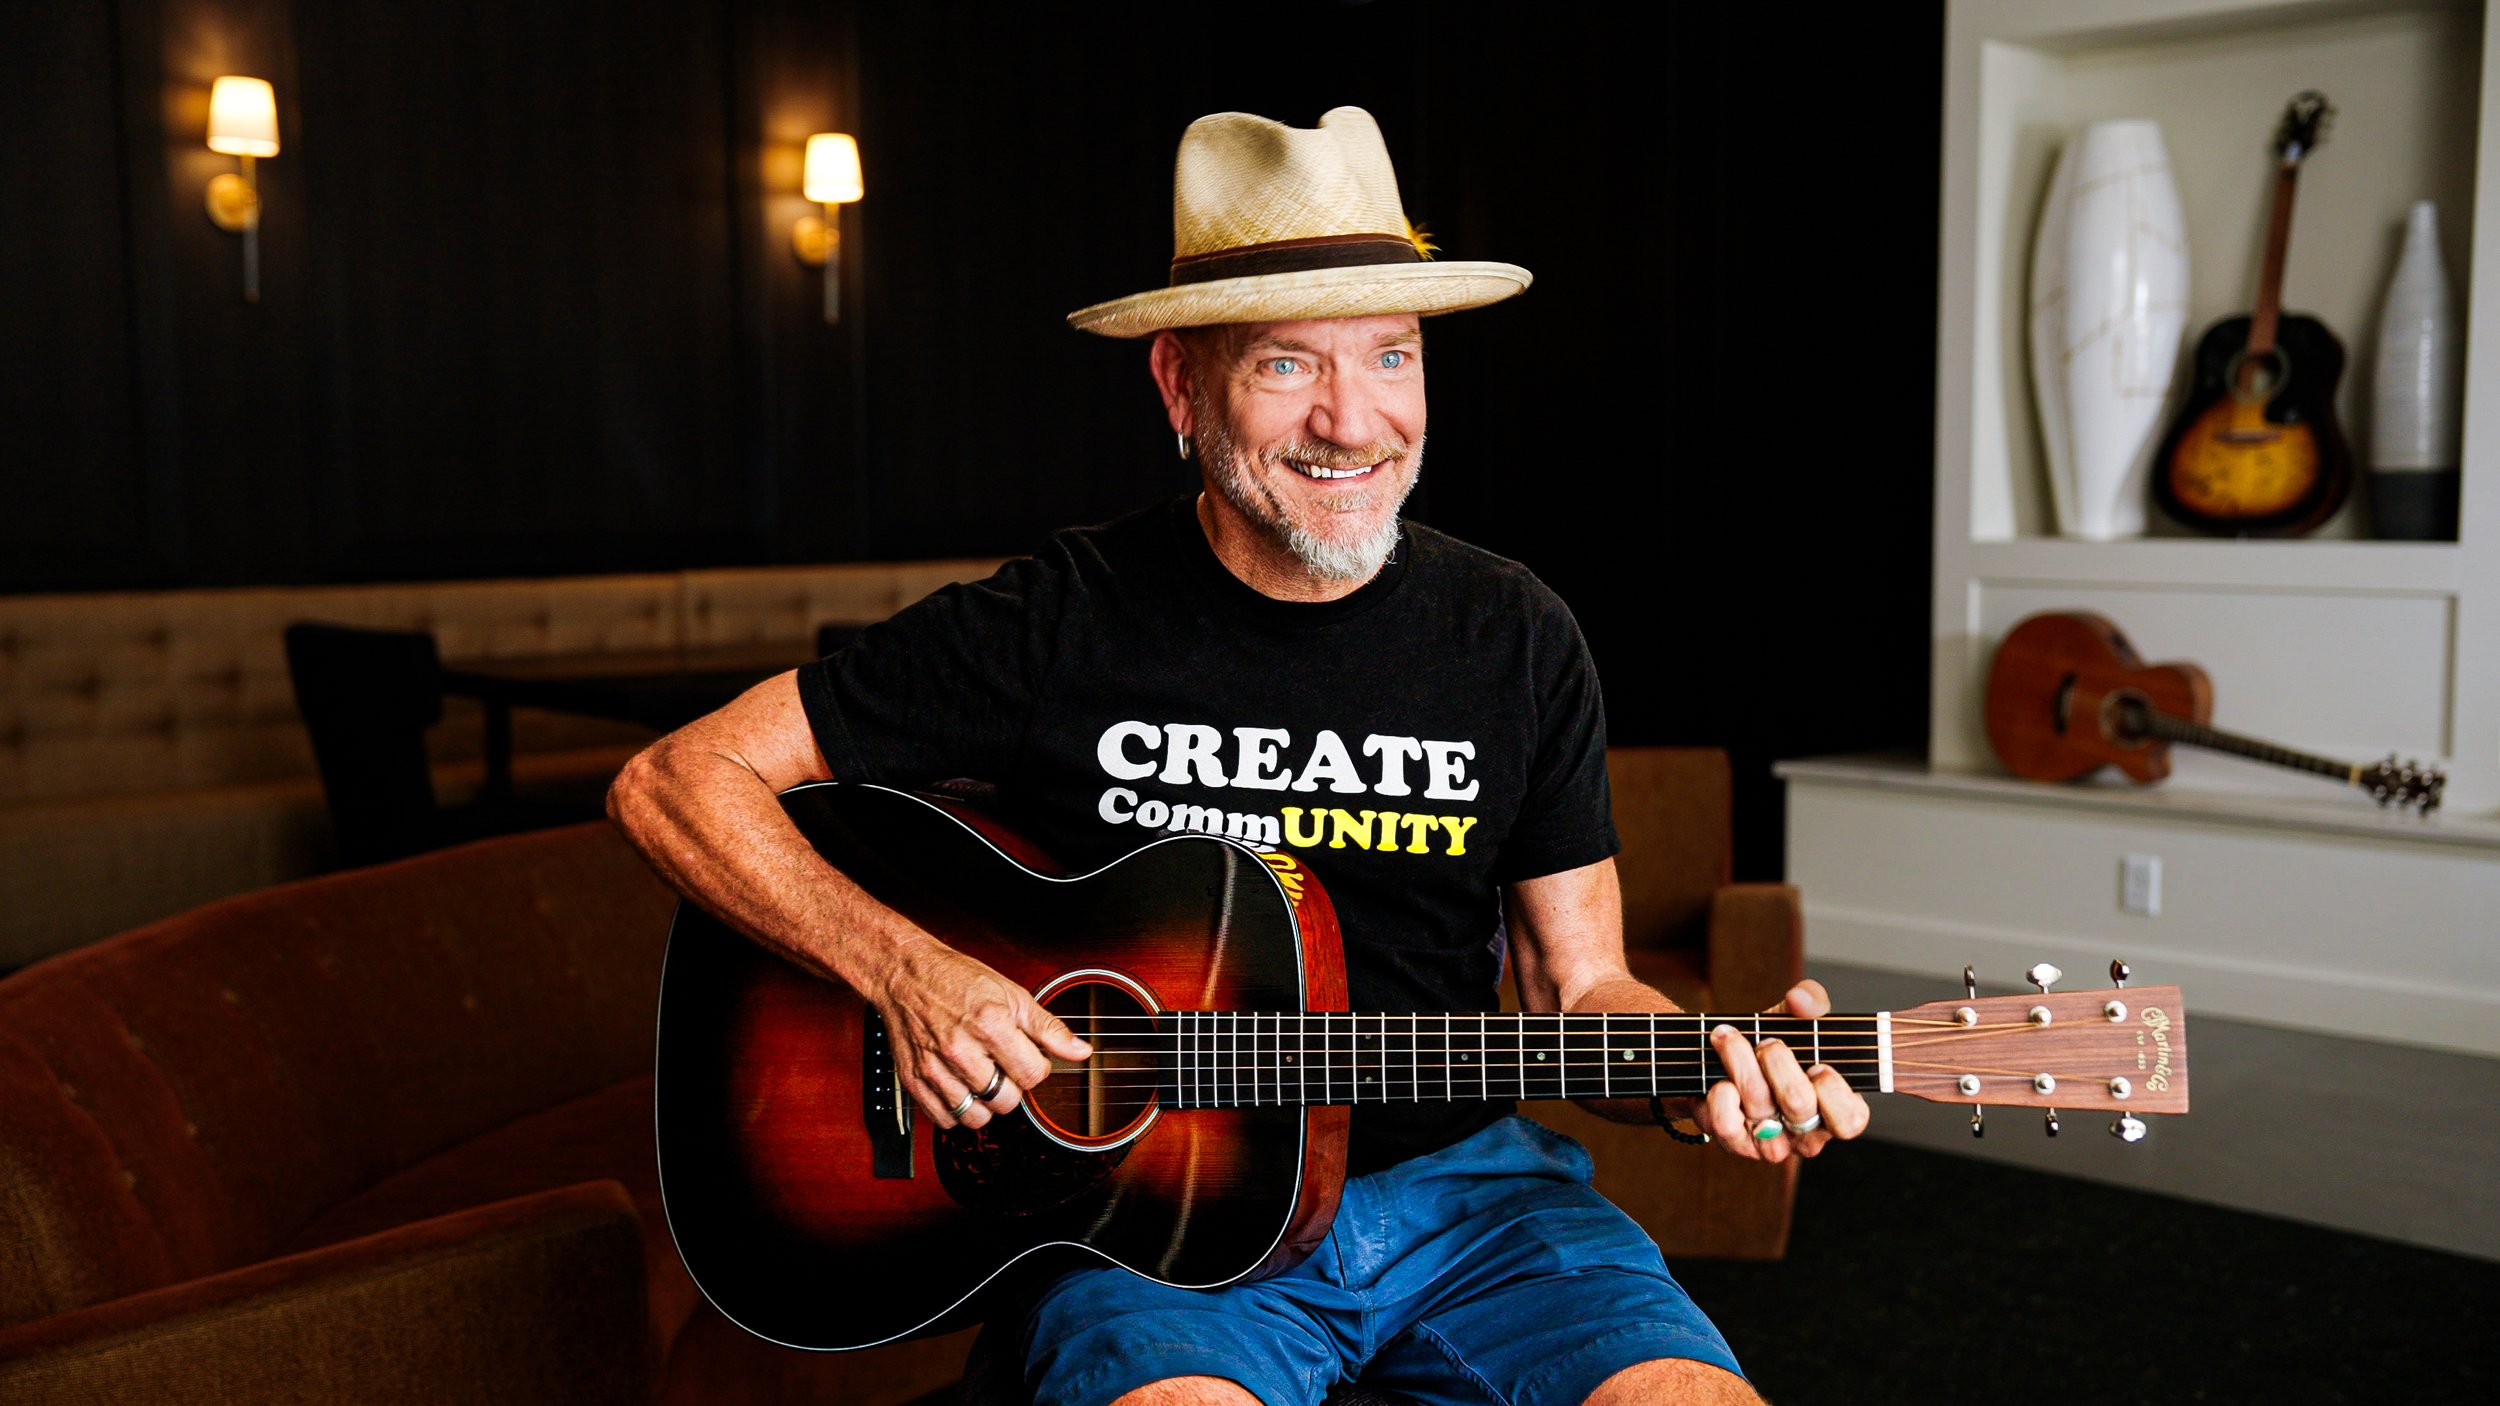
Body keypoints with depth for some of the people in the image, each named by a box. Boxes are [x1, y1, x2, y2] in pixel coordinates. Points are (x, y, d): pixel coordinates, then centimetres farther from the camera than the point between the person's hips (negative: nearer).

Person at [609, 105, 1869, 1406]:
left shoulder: (1515, 641, 3)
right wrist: (904, 971, -18)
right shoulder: (1054, 627, -7)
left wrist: (1707, 1070, -14)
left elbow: (1579, 985, 8)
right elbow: (674, 782, -4)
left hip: (1455, 1182, 3)